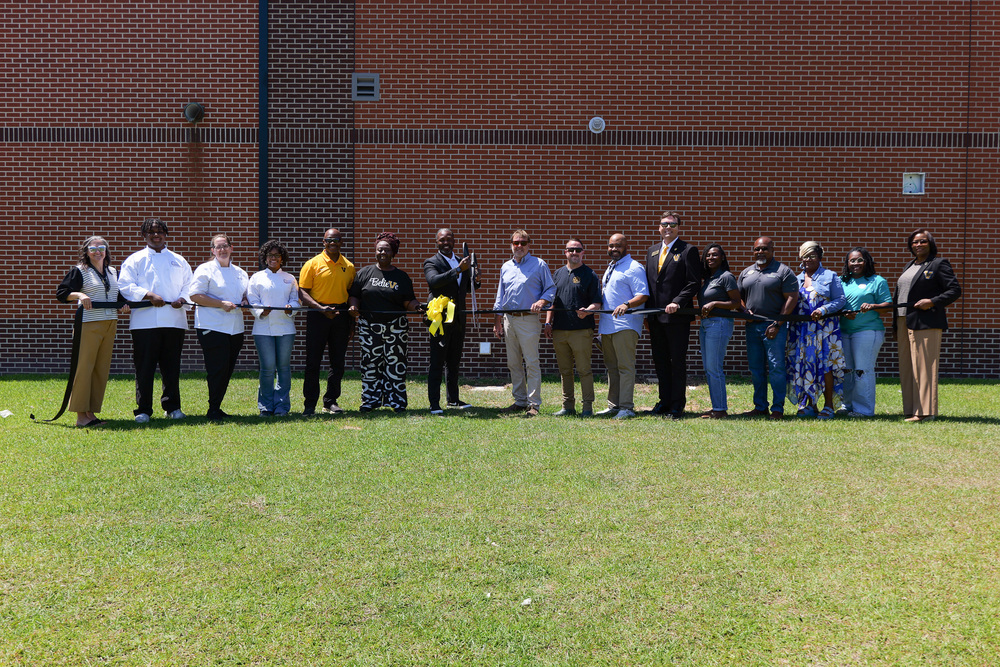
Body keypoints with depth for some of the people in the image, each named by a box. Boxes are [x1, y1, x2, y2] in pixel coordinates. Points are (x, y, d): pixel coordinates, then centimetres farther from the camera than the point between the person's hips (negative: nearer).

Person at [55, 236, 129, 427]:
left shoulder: (113, 272, 18)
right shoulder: (79, 271, 1)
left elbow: (120, 295, 29)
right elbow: (61, 292, -6)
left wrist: (122, 305, 8)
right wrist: (79, 295, -23)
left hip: (110, 324, 6)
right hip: (88, 324, -6)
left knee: (102, 369, 6)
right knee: (84, 367, -7)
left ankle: (91, 411, 12)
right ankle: (81, 415, -4)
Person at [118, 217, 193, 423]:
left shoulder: (178, 261, 19)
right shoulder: (135, 260, 9)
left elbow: (189, 285, 14)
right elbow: (125, 286, -2)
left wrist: (182, 299, -8)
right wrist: (149, 295, -15)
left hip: (174, 321, 3)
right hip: (145, 322, -3)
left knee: (172, 367, 7)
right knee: (144, 367, -3)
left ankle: (172, 407, 17)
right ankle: (143, 410, 4)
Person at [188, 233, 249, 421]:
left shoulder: (240, 272, 17)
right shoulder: (205, 270, -1)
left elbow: (246, 293, 28)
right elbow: (195, 295, -9)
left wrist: (245, 300, 4)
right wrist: (221, 304, -16)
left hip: (235, 327, 6)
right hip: (212, 327, -6)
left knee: (227, 370, 7)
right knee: (218, 369, -10)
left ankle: (216, 407, 17)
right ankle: (213, 410, -2)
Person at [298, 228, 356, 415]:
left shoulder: (348, 266, 11)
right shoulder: (313, 264, 0)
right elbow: (302, 292, -5)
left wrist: (351, 322, 11)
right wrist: (320, 308, -19)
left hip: (341, 315, 4)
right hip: (318, 315, -4)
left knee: (338, 362, 7)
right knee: (313, 361, -2)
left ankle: (331, 401, 18)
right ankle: (309, 404, 4)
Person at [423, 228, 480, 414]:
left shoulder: (462, 262, 15)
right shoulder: (431, 262, -4)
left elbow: (466, 288, 22)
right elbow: (433, 281, -24)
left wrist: (476, 281, -1)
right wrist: (458, 270, -30)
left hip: (458, 320, 6)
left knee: (454, 362, 14)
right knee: (436, 363, -5)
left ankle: (453, 399, 22)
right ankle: (434, 403, -4)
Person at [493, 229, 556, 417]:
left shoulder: (539, 265, 2)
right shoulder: (506, 267, 17)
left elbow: (551, 289, 2)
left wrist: (541, 302, -18)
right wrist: (498, 322, 16)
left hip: (528, 319, -6)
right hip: (508, 319, 6)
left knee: (531, 363, -7)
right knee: (513, 363, 8)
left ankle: (533, 404, -3)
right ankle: (520, 401, 17)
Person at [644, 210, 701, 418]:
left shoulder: (688, 250, -3)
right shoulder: (652, 251, 16)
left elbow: (694, 282, -8)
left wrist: (677, 302, -18)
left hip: (677, 316, -6)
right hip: (655, 317, 6)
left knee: (678, 362, 0)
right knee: (660, 361, 11)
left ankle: (677, 405, 7)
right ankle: (664, 401, 20)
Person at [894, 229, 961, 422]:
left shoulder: (939, 264, 0)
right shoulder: (909, 266, 21)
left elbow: (955, 290, -6)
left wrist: (933, 302, -18)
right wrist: (896, 326, 17)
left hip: (925, 323, -8)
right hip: (903, 322, 8)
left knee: (924, 366, -8)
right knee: (906, 368, 7)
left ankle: (926, 411, -5)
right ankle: (911, 411, 12)